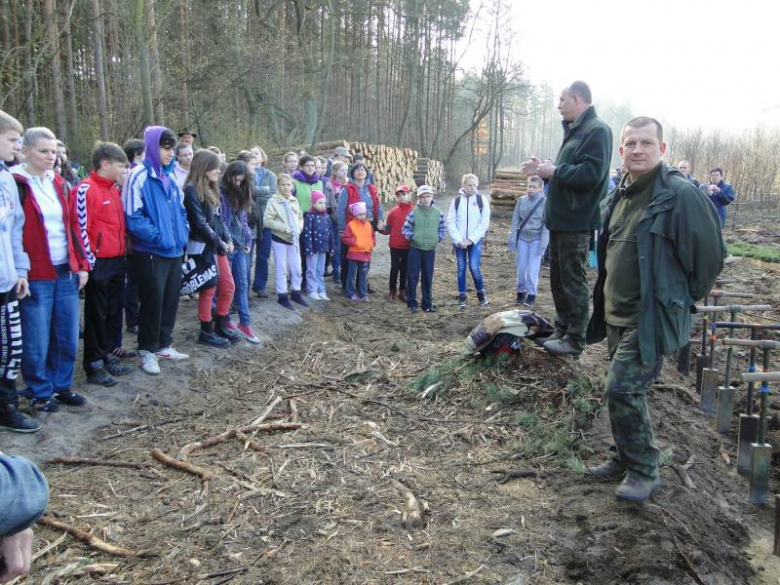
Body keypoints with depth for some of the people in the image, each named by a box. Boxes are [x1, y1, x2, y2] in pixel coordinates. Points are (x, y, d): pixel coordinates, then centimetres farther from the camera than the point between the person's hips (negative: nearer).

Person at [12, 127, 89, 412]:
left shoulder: (57, 183, 12)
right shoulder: (16, 184, -8)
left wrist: (82, 265, 11)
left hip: (66, 272, 6)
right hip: (35, 277, -6)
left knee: (67, 337, 12)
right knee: (37, 342, 2)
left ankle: (62, 386, 27)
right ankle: (40, 393, 18)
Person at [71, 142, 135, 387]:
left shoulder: (114, 190, 13)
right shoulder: (85, 190, -12)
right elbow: (79, 228, -15)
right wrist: (89, 261, -14)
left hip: (117, 261, 8)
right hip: (98, 264, -8)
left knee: (114, 312, 14)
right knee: (96, 315, 2)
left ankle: (107, 355, 28)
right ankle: (94, 366, 12)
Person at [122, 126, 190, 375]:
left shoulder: (169, 177, 12)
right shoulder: (139, 176, -12)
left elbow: (180, 211, 21)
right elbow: (132, 217, -16)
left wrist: (182, 234, 6)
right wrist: (159, 237, -17)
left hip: (174, 252, 7)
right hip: (151, 253, -7)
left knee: (170, 301, 14)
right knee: (152, 303, 2)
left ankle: (164, 345, 28)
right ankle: (147, 350, 16)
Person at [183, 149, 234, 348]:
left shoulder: (210, 189, 15)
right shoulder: (192, 190, -12)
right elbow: (200, 222, -17)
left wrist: (227, 239, 4)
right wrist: (219, 242, -12)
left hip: (217, 246, 9)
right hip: (202, 247, -9)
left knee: (228, 287, 11)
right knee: (209, 289, -1)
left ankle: (220, 326, 26)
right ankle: (206, 332, 13)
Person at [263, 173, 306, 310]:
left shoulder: (294, 201, 3)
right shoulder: (273, 201, -11)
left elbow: (300, 216, 14)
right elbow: (267, 221, -16)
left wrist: (299, 227, -6)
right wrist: (285, 228, -20)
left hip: (294, 239, 5)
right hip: (279, 239, -5)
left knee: (297, 268, 10)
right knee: (281, 269, 4)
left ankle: (295, 293, 27)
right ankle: (282, 296, 15)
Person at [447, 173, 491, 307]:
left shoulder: (482, 200, -1)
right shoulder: (456, 200, 2)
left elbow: (484, 223, -4)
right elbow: (451, 222, 0)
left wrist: (471, 240, -10)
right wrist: (458, 240, -9)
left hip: (475, 241, -2)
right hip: (459, 242, 2)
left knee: (474, 267, -11)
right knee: (461, 268, 6)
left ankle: (481, 293, 11)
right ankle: (462, 296, 17)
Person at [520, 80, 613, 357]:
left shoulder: (597, 130, -13)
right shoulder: (575, 131, 19)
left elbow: (591, 173, -24)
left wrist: (554, 171, -15)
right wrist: (543, 169, 11)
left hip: (576, 222, -10)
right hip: (561, 219, 10)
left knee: (573, 282, -2)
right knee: (558, 279, 16)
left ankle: (575, 340, 8)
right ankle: (562, 330, 27)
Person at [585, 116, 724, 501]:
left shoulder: (680, 194, -15)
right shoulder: (620, 195, 10)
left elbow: (711, 253, -13)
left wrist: (683, 298, -2)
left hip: (651, 318, -8)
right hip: (617, 315, 8)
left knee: (623, 390, -9)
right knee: (626, 392, 16)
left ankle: (643, 473, 8)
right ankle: (623, 459, 32)